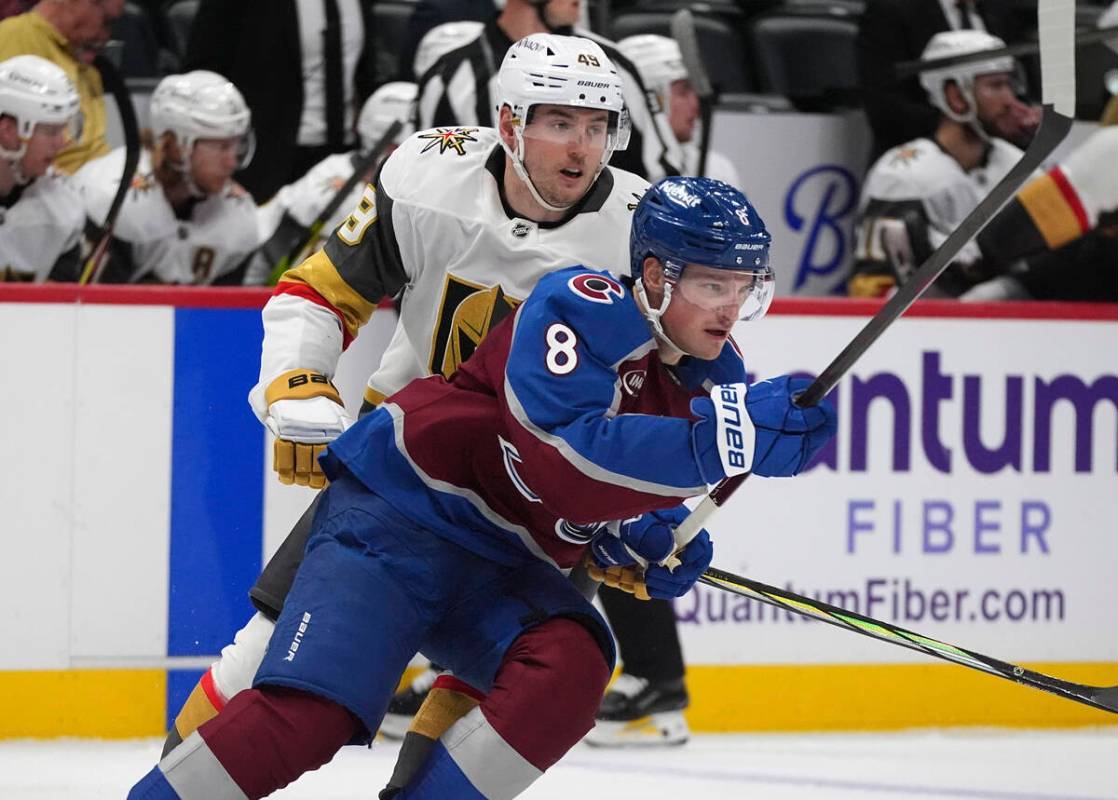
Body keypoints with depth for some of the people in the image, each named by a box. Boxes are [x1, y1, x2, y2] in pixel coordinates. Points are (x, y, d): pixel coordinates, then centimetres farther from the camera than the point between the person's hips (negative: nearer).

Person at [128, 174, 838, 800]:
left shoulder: (716, 378, 5)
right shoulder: (583, 309, -19)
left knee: (572, 667, -23)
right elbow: (566, 461, -35)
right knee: (311, 713, -22)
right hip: (398, 514, -7)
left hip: (503, 570, 7)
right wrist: (725, 437, -41)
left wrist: (649, 537, -3)